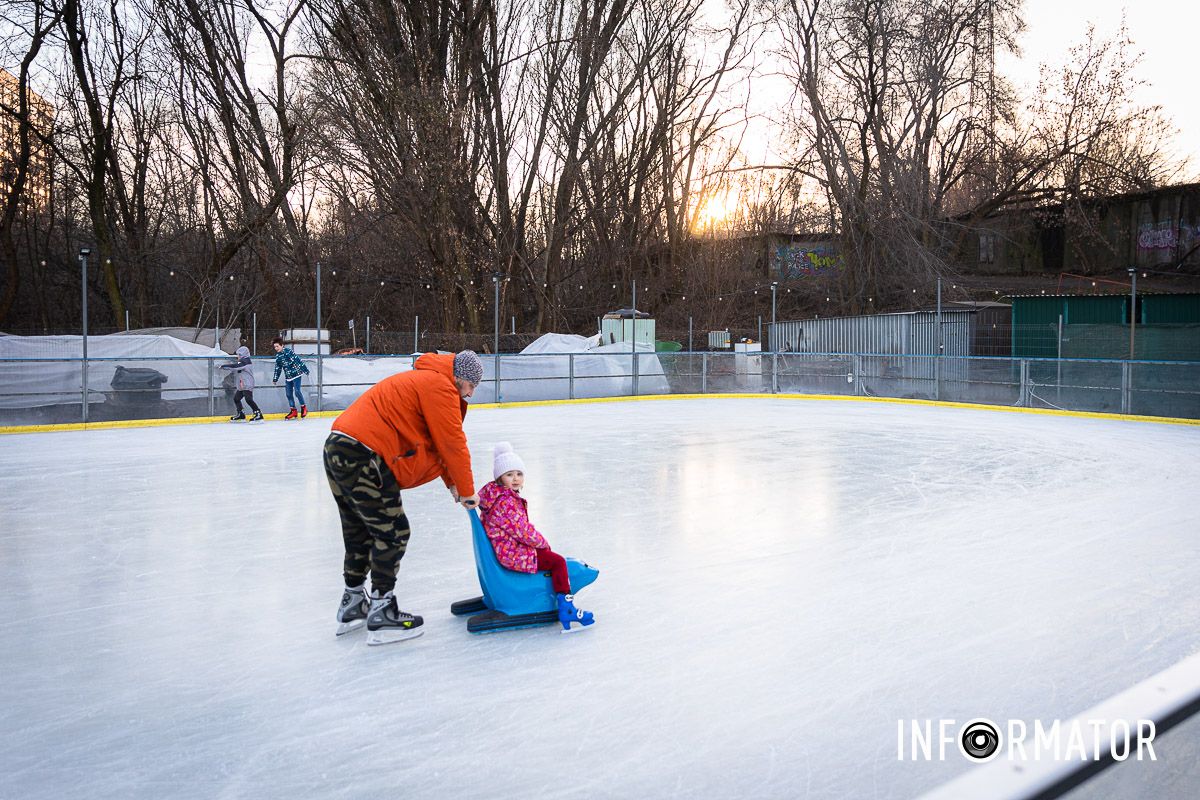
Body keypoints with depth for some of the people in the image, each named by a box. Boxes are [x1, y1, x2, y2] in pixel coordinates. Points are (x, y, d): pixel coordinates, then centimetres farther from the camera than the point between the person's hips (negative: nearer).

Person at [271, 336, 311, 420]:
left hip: (296, 374, -7)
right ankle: (293, 411, 14)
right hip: (288, 377, 7)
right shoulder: (277, 356, 9)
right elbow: (278, 368, 19)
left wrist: (305, 369, -17)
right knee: (289, 394, 5)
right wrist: (275, 379, 22)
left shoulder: (288, 351, -11)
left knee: (297, 391, -14)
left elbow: (297, 360, -14)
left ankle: (303, 408, 3)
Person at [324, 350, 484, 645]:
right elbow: (453, 444, -8)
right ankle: (382, 615, 2)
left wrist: (452, 483, 23)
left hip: (337, 450, 11)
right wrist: (467, 491, 3)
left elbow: (437, 442, 26)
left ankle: (353, 607, 32)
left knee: (360, 531, 20)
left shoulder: (424, 380, 23)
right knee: (392, 532, -2)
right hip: (364, 457, -11)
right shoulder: (440, 386, -9)